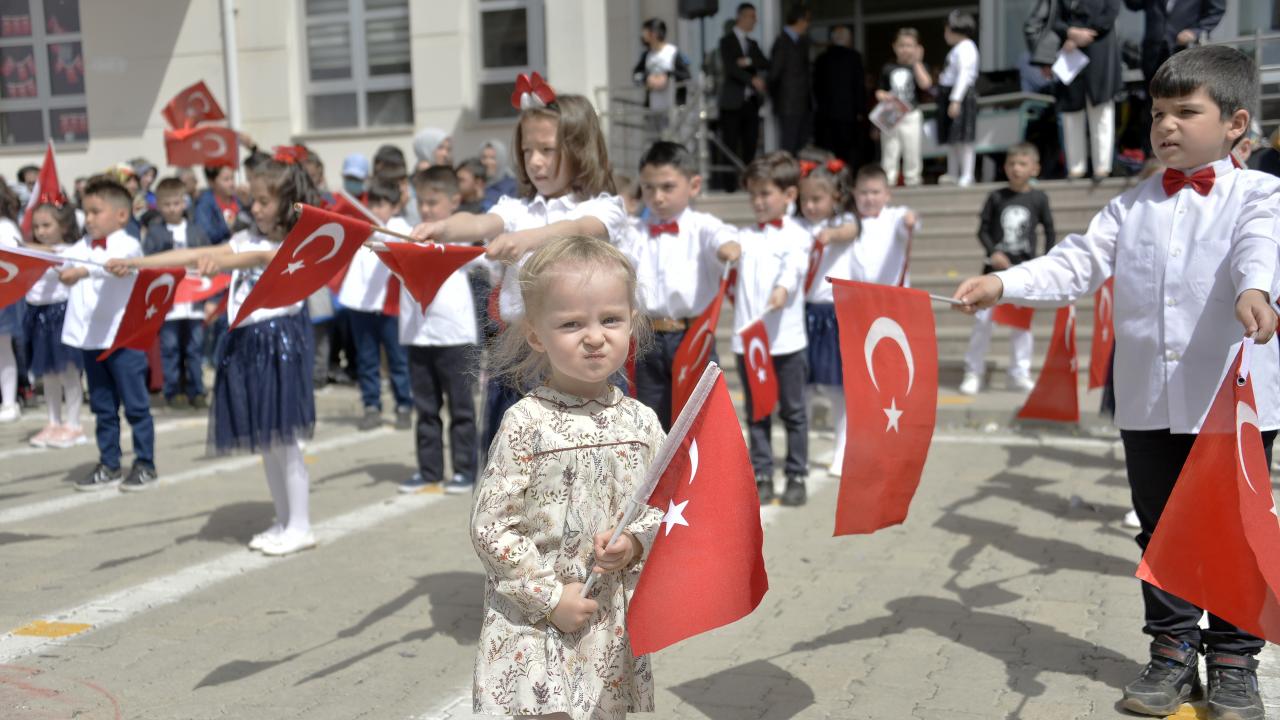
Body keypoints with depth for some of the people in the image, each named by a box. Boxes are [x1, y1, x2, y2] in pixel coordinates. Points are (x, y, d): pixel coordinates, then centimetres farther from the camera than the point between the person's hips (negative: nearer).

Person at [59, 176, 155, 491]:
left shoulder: (128, 246, -10)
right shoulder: (83, 245, 11)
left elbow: (110, 264, -29)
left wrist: (82, 271, -45)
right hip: (89, 338, 7)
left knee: (135, 405, 2)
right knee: (102, 407, 12)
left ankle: (145, 465, 10)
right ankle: (109, 466, 20)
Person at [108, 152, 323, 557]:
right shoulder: (247, 239, 12)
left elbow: (263, 257, -28)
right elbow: (194, 255, 7)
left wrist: (222, 260, -47)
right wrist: (134, 262, -1)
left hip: (279, 340, -7)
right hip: (247, 343, 7)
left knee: (284, 442, -3)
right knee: (265, 444, 12)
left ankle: (300, 527, 8)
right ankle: (284, 522, 24)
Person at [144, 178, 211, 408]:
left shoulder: (196, 231, 7)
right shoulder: (154, 233, 1)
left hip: (194, 301, 2)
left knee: (195, 348, 6)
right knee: (170, 348, 3)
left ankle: (196, 391, 15)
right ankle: (172, 392, 12)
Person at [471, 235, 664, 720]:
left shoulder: (641, 421, 0)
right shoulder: (528, 421, -13)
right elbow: (490, 526, -12)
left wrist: (634, 542, -11)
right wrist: (551, 596, -13)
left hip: (616, 625, 4)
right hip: (535, 623, -4)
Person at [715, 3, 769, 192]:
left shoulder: (752, 44, 20)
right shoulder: (727, 41, 0)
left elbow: (766, 65, 7)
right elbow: (730, 67, -15)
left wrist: (748, 61, -12)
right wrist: (752, 80, -28)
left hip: (751, 101, 6)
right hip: (733, 101, -6)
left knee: (750, 145, 3)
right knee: (731, 146, -5)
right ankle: (729, 184, -1)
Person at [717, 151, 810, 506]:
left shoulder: (796, 235, -1)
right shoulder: (746, 235, 14)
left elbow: (794, 265, -19)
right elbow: (731, 248, 0)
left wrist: (783, 288, -37)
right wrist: (728, 249, -22)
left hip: (787, 340, -3)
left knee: (793, 411, 6)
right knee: (756, 412, 9)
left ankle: (796, 476, 16)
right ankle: (762, 476, 17)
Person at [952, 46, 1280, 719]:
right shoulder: (1131, 206, 11)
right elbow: (1075, 264, 4)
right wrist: (1002, 283, -10)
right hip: (1148, 401, 4)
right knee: (1160, 530, 12)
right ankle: (1172, 651, 26)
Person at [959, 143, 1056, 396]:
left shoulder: (1038, 198, 1)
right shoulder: (996, 197, 0)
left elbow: (1049, 231, 6)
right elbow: (983, 230, 0)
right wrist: (993, 252, -16)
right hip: (996, 266, 0)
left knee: (1021, 322, 6)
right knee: (983, 318, -2)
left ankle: (1020, 374, 15)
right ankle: (973, 373, 6)